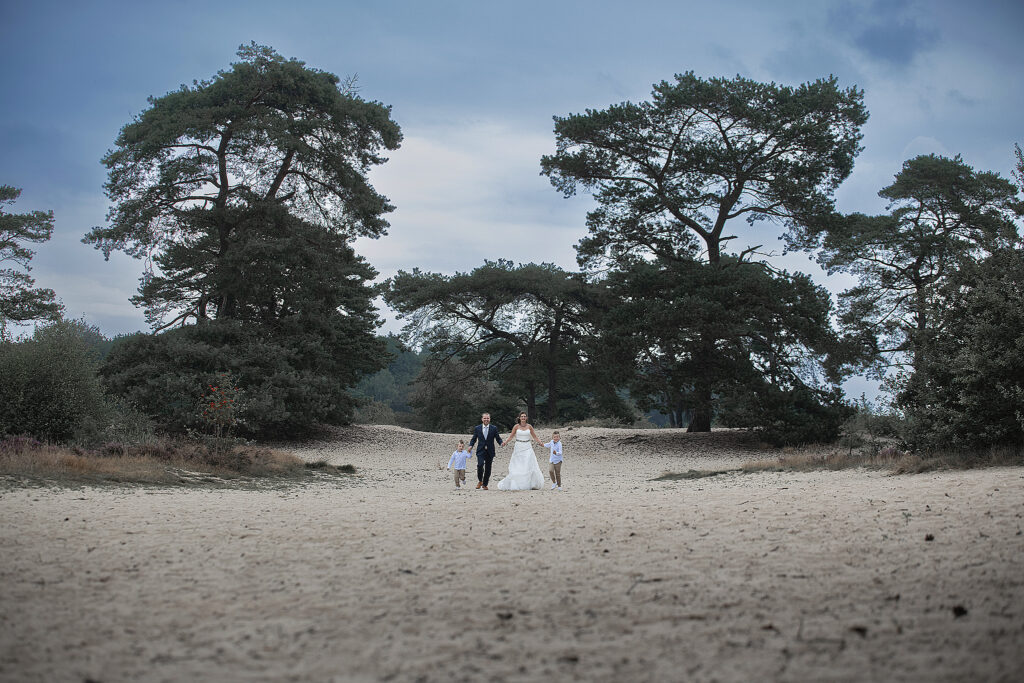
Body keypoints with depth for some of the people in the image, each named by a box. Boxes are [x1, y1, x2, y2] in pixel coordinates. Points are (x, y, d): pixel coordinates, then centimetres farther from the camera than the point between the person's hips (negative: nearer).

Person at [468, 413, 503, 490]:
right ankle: (480, 481, 2)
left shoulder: (494, 428, 4)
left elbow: (498, 438, 5)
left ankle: (485, 484, 19)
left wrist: (501, 443, -16)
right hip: (481, 451, -1)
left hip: (490, 451, 1)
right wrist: (471, 445, -8)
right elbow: (473, 439, 10)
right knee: (480, 465, -20)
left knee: (488, 468, 4)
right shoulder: (477, 428, 6)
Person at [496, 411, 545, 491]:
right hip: (518, 448, -1)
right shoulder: (516, 426, 1)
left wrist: (540, 442, -5)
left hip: (527, 448, 1)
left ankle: (531, 484, 1)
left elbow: (535, 436, 10)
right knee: (517, 468, -3)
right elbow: (511, 436, 2)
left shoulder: (529, 426, 5)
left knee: (529, 466, -6)